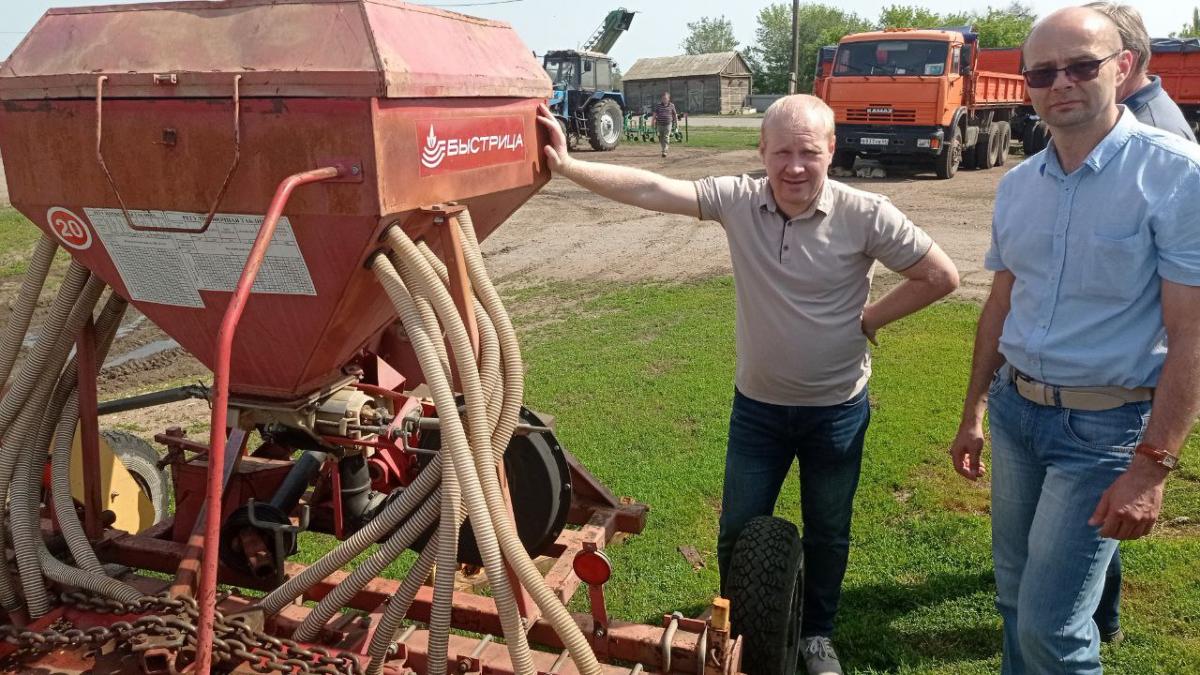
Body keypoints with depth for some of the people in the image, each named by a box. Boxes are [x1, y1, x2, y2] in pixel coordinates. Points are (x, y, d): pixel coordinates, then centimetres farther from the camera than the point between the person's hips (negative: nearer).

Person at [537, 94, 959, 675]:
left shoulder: (865, 215, -17)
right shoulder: (737, 201, -11)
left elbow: (941, 277, -8)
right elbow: (648, 190, -19)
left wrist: (871, 318, -8)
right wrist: (565, 165, -27)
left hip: (837, 410, -1)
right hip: (757, 407, 1)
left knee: (827, 533, 18)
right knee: (739, 532, 14)